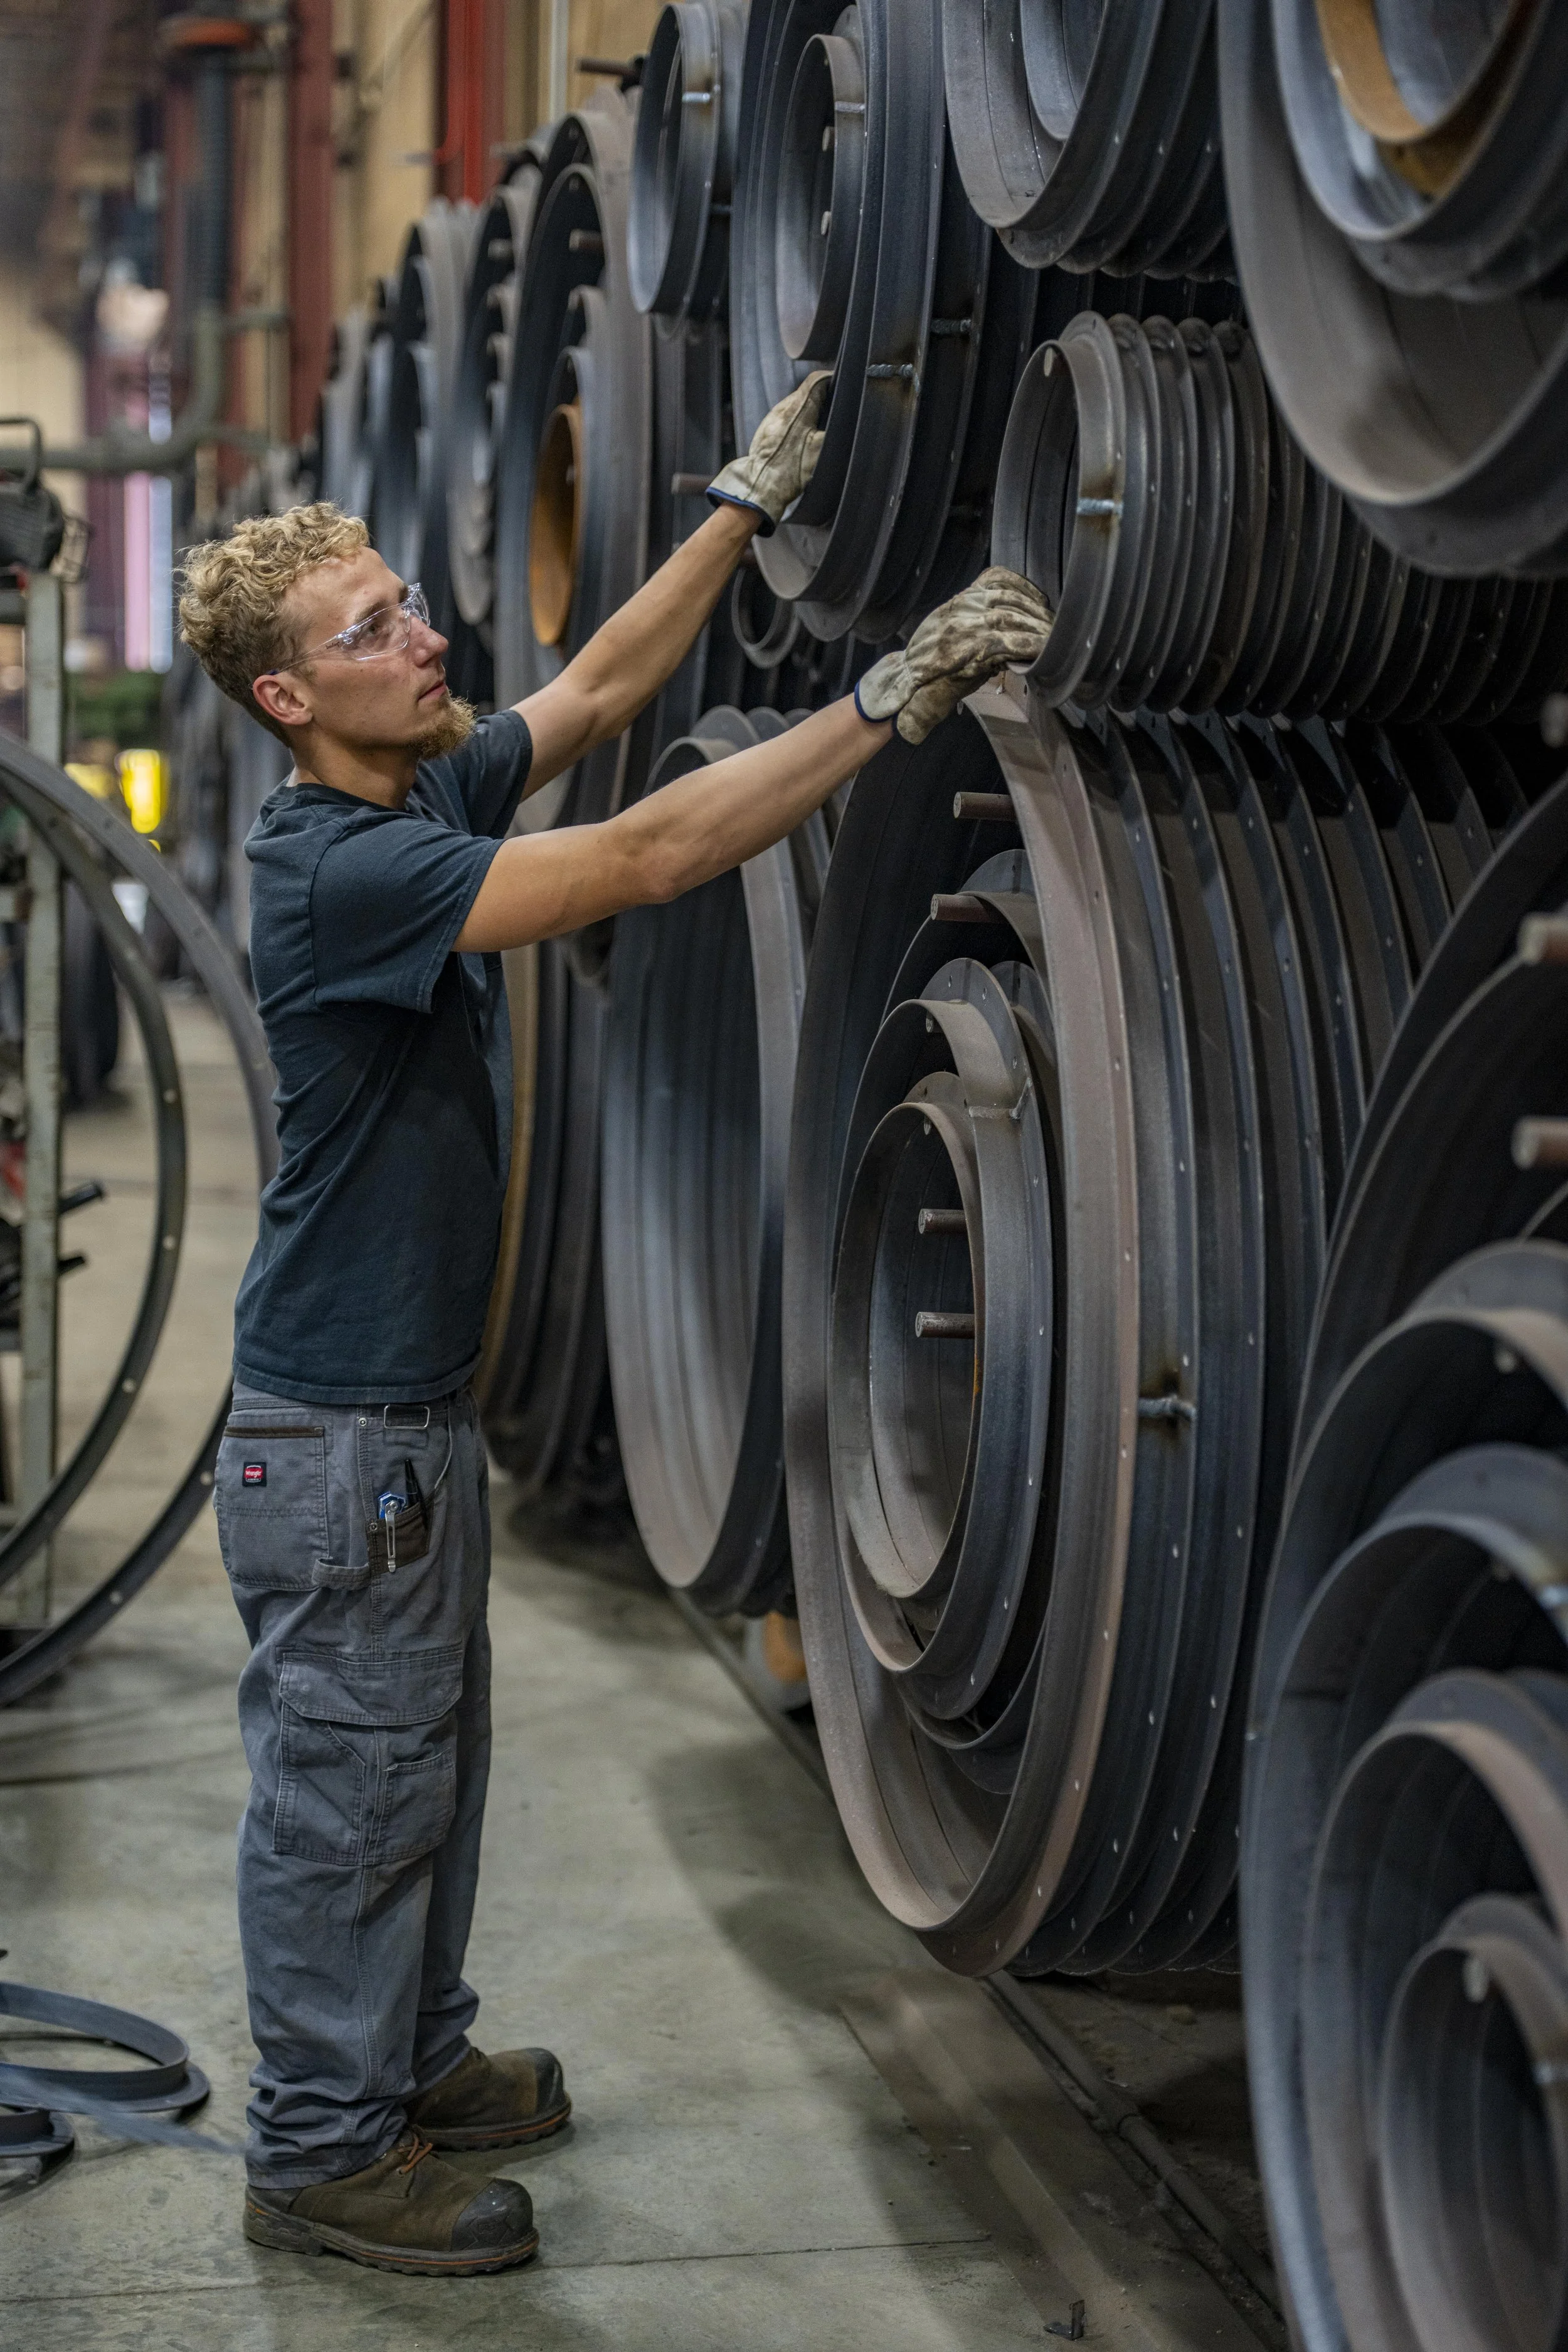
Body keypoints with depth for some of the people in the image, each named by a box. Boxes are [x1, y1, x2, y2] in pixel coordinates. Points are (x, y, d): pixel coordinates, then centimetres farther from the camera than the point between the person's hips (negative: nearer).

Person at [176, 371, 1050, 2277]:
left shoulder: (426, 794, 4)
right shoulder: (334, 869, -25)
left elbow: (601, 690, 14)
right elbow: (649, 859, -31)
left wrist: (750, 502, 8)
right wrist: (894, 694, -30)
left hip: (418, 1404, 10)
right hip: (336, 1426, -10)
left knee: (427, 1761, 22)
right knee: (346, 1787, 3)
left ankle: (409, 2063, 38)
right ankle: (319, 2154, 17)